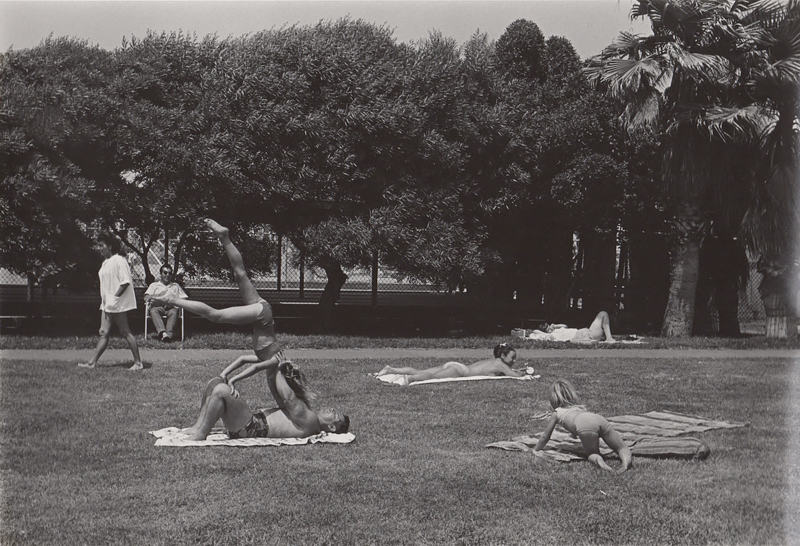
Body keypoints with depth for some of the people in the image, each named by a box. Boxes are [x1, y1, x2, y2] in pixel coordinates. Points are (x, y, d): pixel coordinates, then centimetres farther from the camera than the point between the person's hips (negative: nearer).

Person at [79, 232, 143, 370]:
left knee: (125, 333, -5)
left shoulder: (119, 261, -13)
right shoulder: (105, 263, 16)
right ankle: (92, 362, 8)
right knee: (104, 333, 7)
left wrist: (114, 298, -19)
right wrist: (104, 301, 14)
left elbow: (125, 282, -19)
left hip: (118, 305, -9)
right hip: (107, 305, 9)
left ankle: (138, 363, 0)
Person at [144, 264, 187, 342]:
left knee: (173, 312, -38)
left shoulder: (176, 286, 33)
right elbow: (146, 298, 13)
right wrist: (160, 295, 0)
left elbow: (184, 299, 18)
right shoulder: (154, 285, 31)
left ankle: (169, 334, -56)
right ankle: (162, 332, -57)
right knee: (153, 311, -37)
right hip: (157, 306, 0)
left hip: (171, 307, 0)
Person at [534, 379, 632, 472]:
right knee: (622, 448, 10)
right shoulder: (581, 407, 46)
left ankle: (597, 459, -24)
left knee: (592, 454, 12)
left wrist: (536, 450, 52)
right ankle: (625, 458, -24)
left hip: (585, 425, -4)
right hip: (600, 418, 4)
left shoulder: (557, 413, 31)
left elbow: (545, 436, 36)